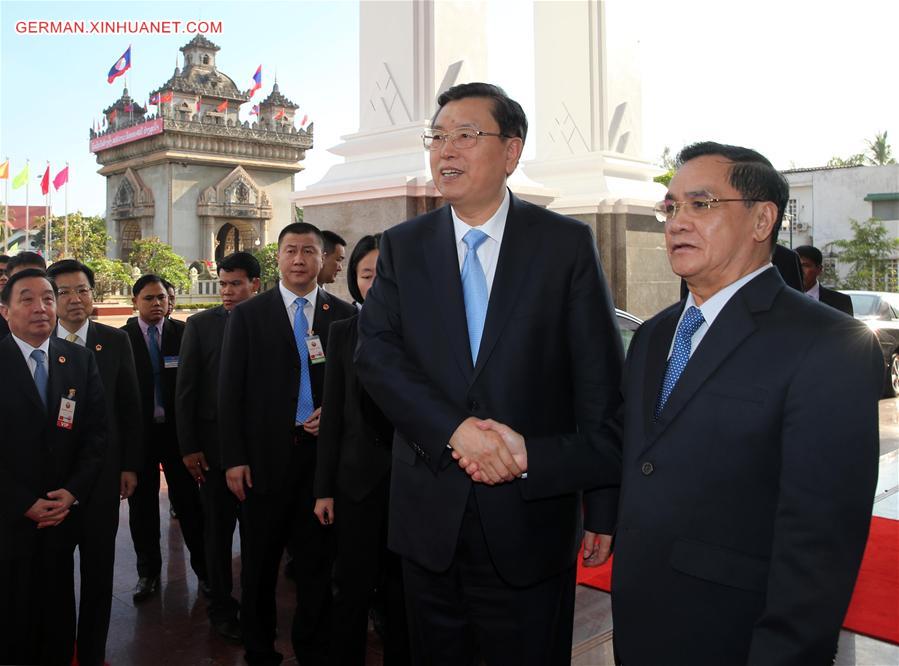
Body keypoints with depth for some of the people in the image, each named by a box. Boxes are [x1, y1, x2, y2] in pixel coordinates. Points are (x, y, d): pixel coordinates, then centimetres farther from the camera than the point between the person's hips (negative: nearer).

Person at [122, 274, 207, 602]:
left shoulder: (184, 333, 0)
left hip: (177, 429, 0)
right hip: (138, 431, 1)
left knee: (189, 500, 3)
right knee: (142, 504, 10)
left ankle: (203, 569, 16)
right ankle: (148, 572, 25)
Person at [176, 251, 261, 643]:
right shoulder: (201, 324, 1)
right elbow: (185, 389, 0)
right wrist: (188, 447, -4)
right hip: (214, 443, 0)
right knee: (218, 529, 10)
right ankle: (222, 607, 25)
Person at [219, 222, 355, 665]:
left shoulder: (344, 315, 4)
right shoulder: (248, 315, 1)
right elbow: (230, 391, -1)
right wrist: (233, 458, -6)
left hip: (323, 455, 1)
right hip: (265, 457, 0)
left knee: (317, 562, 10)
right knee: (259, 565, 12)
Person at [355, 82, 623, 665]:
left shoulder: (567, 244, -3)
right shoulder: (402, 247, 5)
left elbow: (601, 386, -4)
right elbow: (375, 354, -7)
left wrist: (606, 508, -7)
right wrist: (455, 430, -21)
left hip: (531, 517, -2)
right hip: (429, 516, 3)